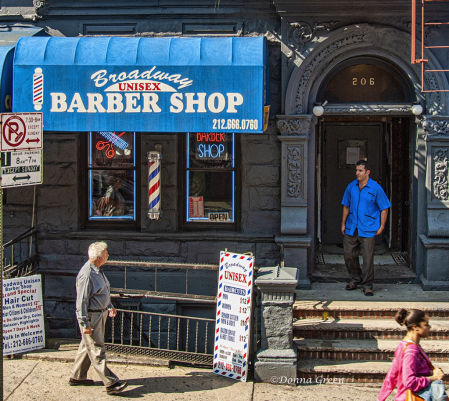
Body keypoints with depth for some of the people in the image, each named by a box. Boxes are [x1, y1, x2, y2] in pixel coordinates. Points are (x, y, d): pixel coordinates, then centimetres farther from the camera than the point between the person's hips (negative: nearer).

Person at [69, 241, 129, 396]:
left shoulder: (98, 270, 7)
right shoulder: (87, 275, -24)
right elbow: (81, 302, -23)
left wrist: (109, 306, 27)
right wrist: (85, 324, -22)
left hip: (100, 313, 10)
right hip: (91, 316, -10)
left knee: (87, 347, 19)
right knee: (97, 350, -4)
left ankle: (77, 377, 31)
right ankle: (111, 384, -3)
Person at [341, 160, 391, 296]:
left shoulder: (376, 188, -5)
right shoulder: (351, 187, 7)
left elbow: (384, 208, -2)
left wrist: (382, 226, -6)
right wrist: (343, 223, 12)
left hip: (368, 230, -4)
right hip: (351, 228, 4)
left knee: (368, 258, -4)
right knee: (349, 255, 9)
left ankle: (367, 286, 7)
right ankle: (355, 279, 29)